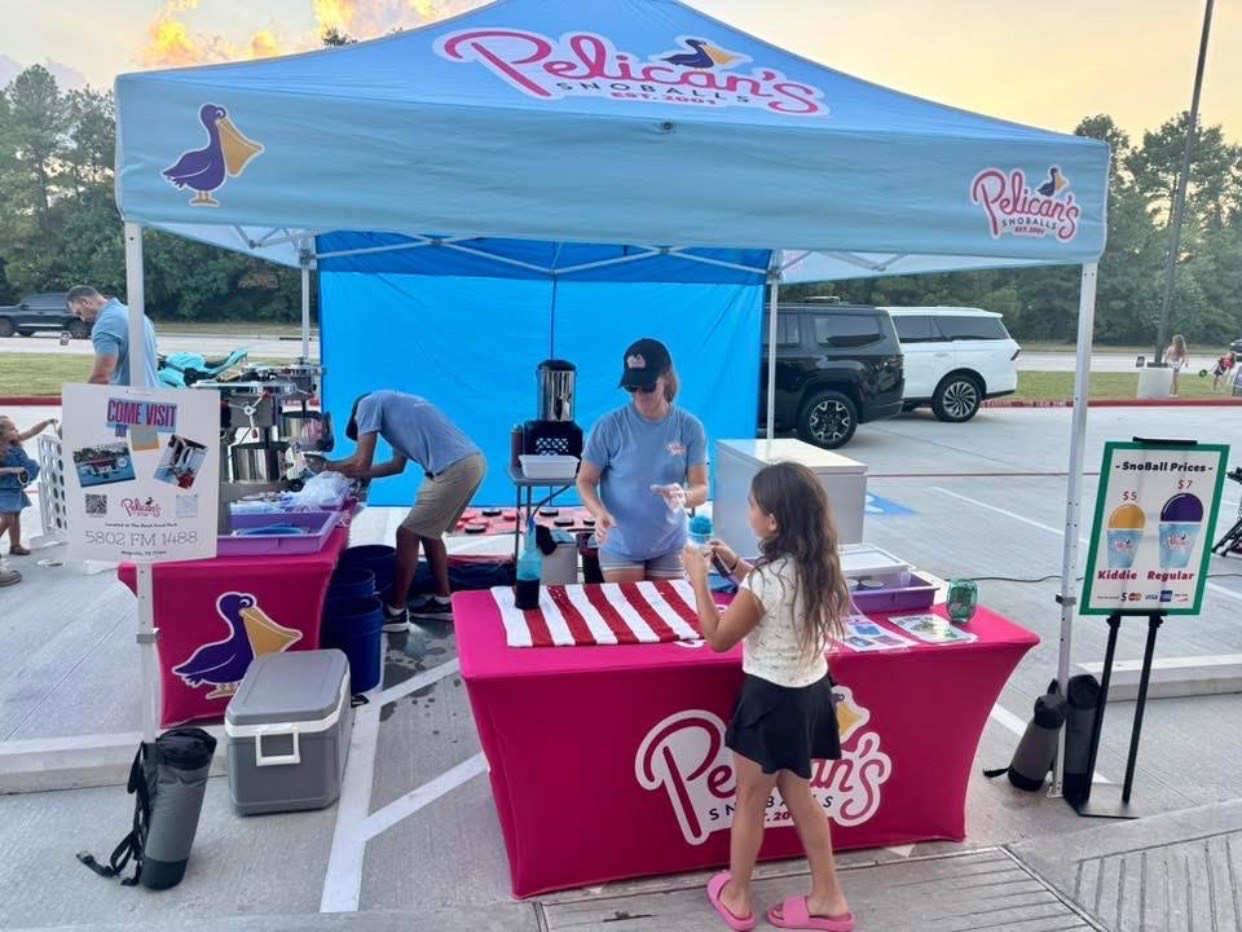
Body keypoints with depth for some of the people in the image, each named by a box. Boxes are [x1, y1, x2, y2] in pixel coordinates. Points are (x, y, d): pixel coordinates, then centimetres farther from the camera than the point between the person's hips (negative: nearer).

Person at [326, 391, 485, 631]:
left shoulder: (368, 404, 5)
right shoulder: (393, 406, 31)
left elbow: (362, 462, -1)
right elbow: (397, 465, 36)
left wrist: (331, 466, 17)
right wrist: (354, 474, 37)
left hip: (455, 470, -9)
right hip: (472, 462, 9)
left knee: (407, 535, 3)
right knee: (427, 531, 22)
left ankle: (395, 612, 14)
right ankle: (442, 602, 31)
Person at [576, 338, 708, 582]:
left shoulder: (690, 428, -5)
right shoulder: (609, 426, -10)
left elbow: (701, 488, -5)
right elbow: (585, 481, -4)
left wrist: (684, 497, -29)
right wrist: (600, 513, -24)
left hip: (670, 547, 2)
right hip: (620, 546, -2)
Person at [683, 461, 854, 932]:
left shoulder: (766, 579, -28)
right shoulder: (819, 565, -5)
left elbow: (718, 638, -15)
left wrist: (699, 578, -8)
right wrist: (735, 565, 9)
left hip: (772, 700, -7)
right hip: (811, 691, 8)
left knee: (749, 803, 14)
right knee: (798, 795, 23)